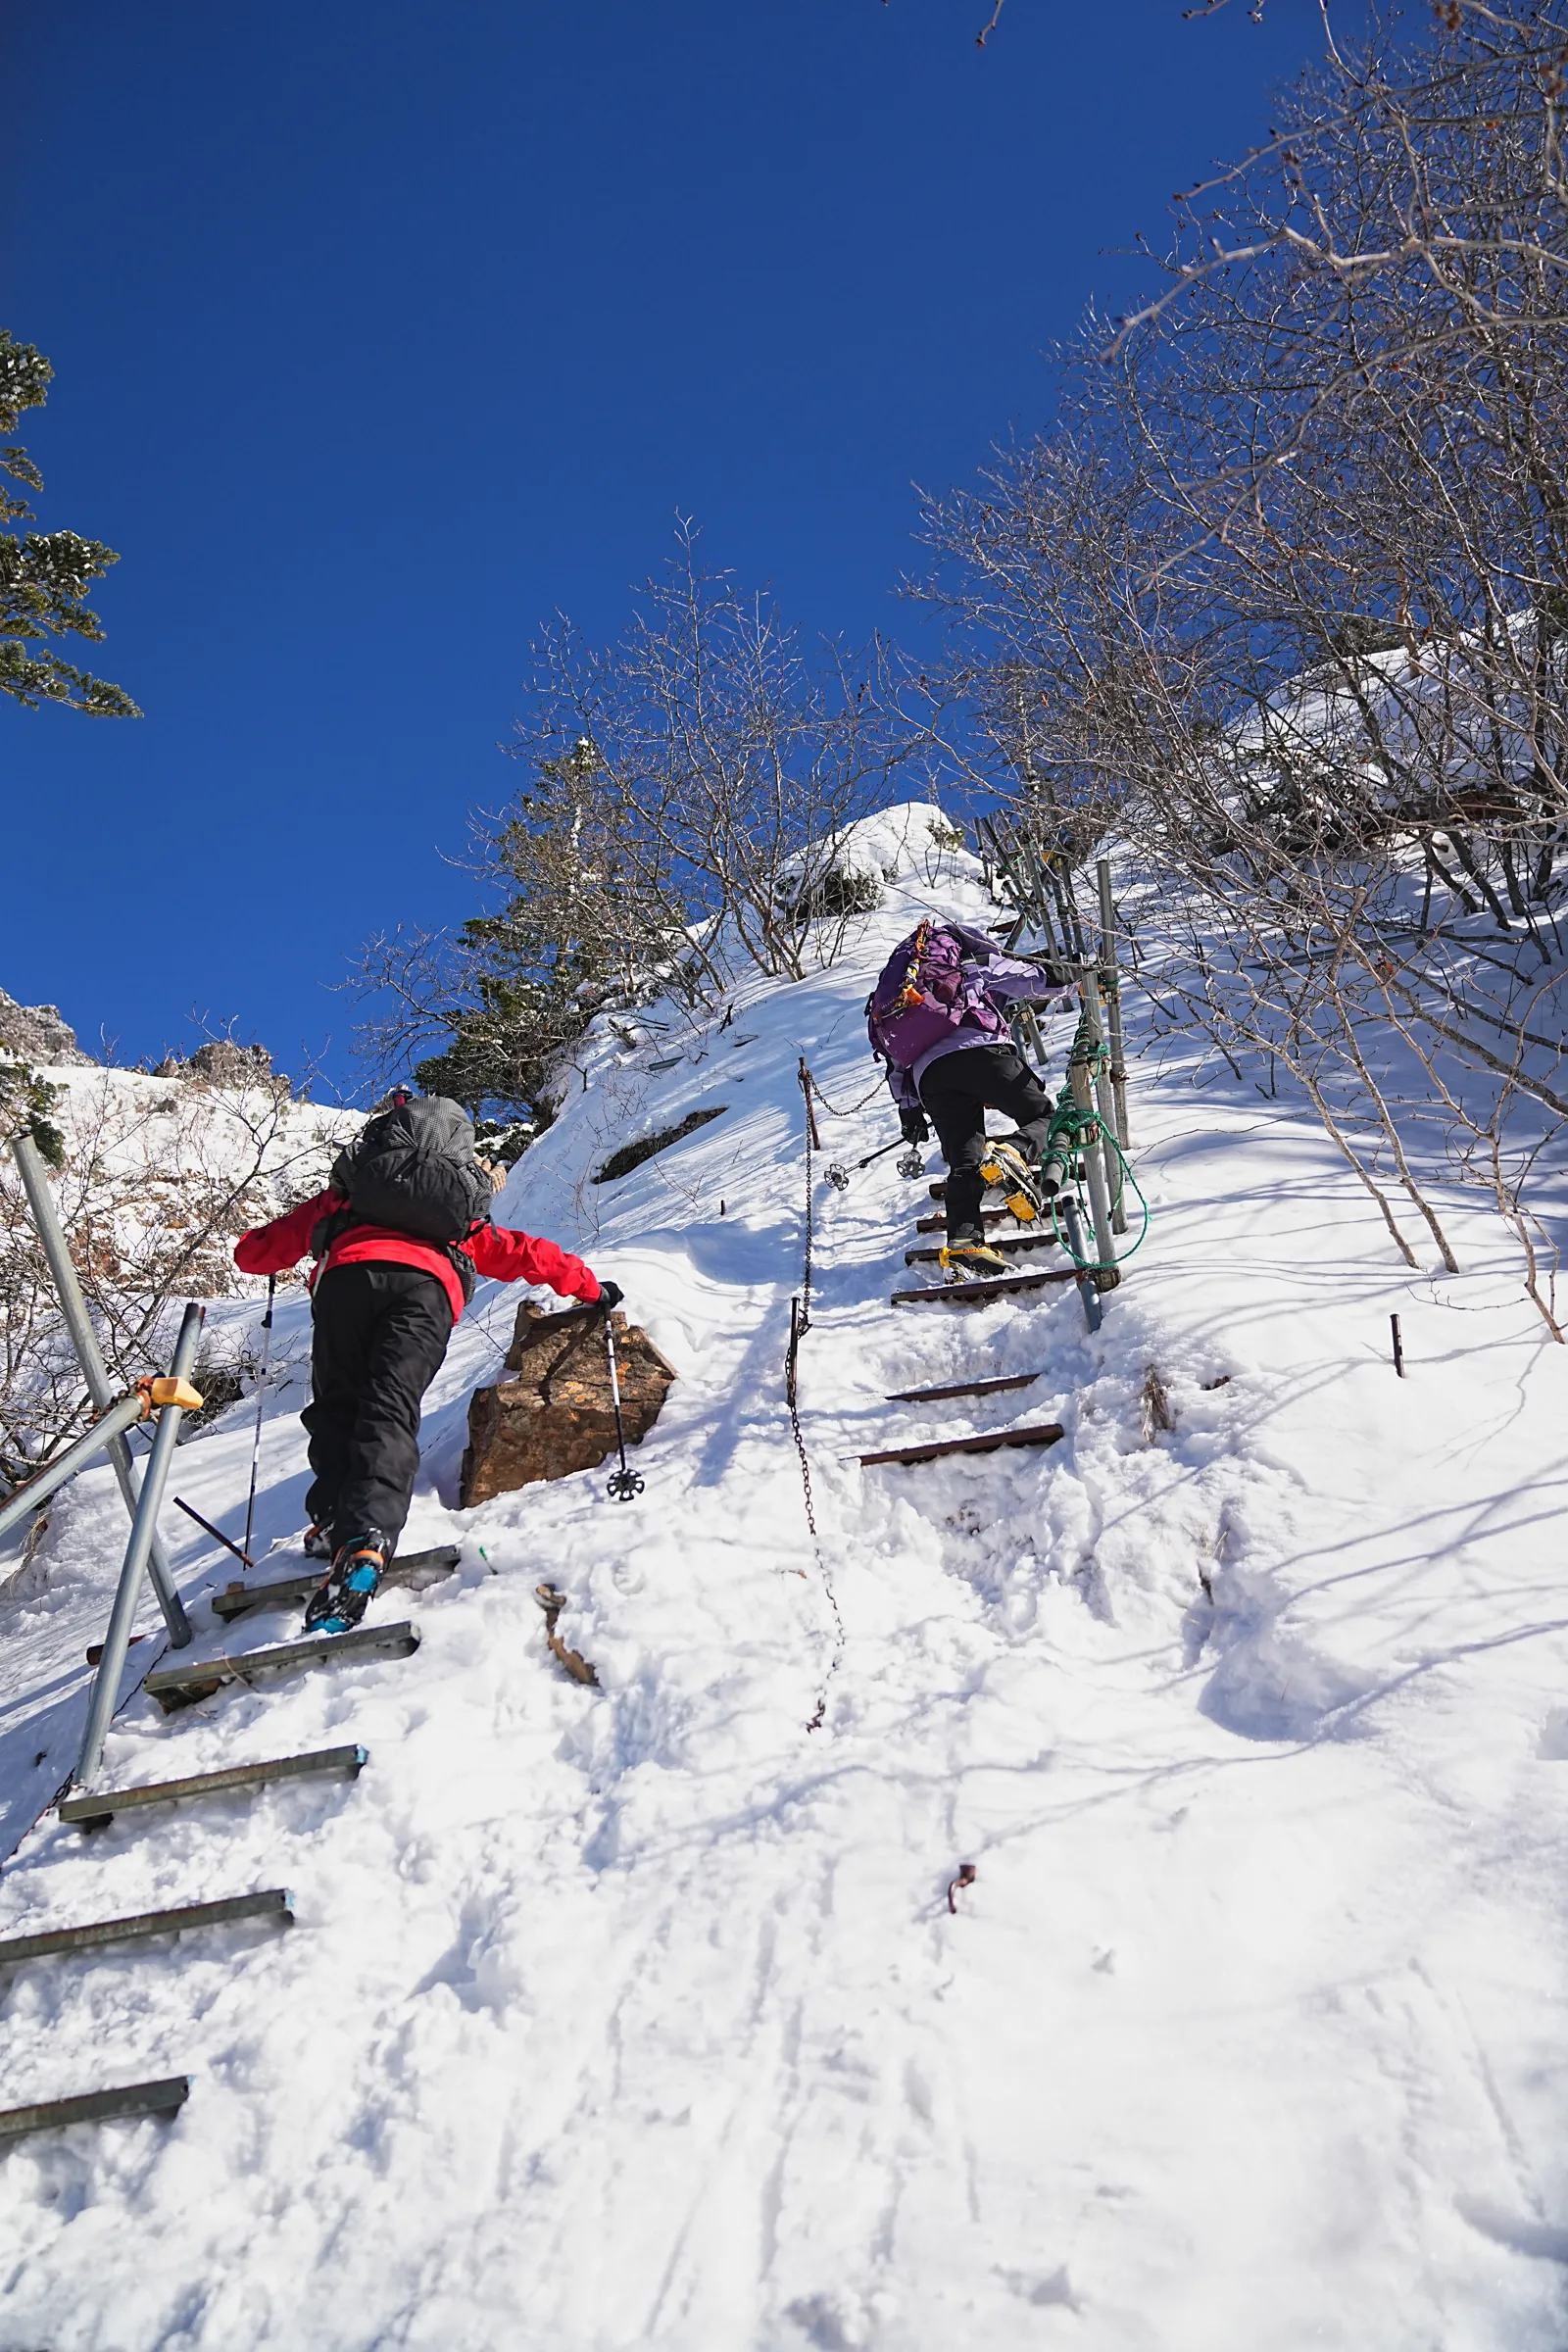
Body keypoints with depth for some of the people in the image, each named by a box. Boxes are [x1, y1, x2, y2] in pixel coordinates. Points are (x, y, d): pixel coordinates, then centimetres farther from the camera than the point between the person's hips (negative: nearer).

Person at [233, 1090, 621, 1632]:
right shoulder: (463, 1220, 41)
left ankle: (336, 1521, -8)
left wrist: (254, 1250, 65)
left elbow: (257, 1252, 41)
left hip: (347, 1274, 0)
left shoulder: (342, 1197, 39)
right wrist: (591, 1287, 51)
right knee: (389, 1414, -13)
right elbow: (524, 1254, 40)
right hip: (426, 1288, 0)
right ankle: (365, 1541, -35)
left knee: (336, 1405, 13)